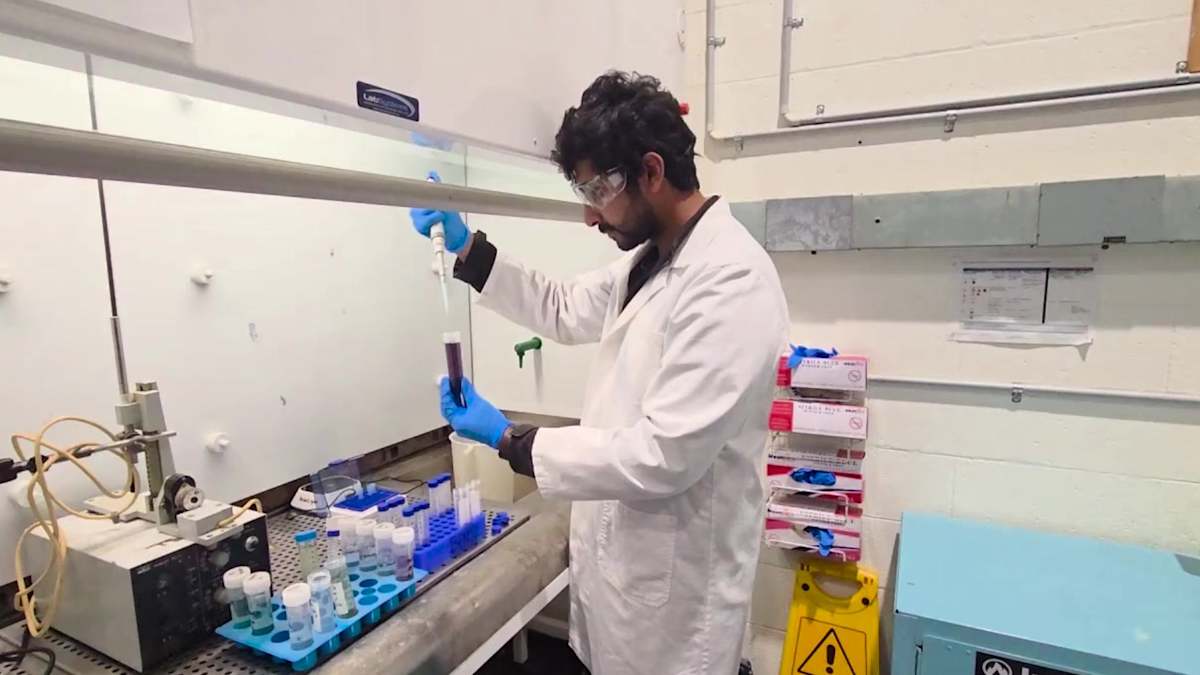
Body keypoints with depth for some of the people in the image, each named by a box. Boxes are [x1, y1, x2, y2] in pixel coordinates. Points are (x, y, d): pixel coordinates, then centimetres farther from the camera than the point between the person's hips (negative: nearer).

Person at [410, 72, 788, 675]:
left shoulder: (731, 283, -27)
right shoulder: (651, 259, 3)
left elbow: (663, 457, -29)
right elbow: (564, 311, 14)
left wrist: (509, 441, -20)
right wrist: (465, 247, 3)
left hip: (674, 579, -8)